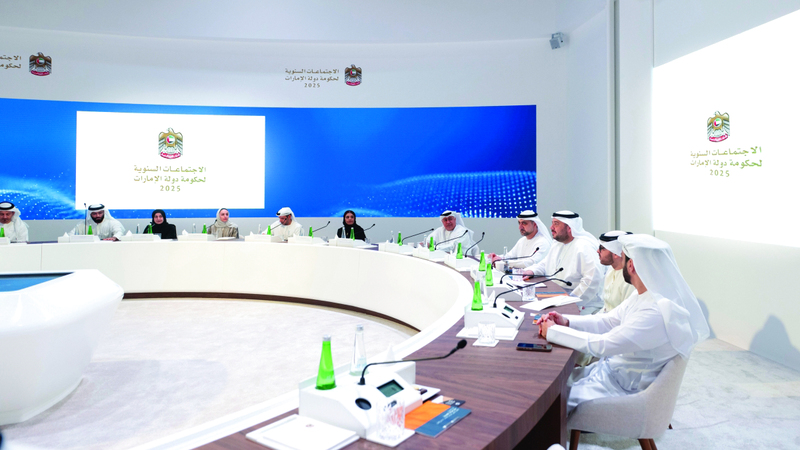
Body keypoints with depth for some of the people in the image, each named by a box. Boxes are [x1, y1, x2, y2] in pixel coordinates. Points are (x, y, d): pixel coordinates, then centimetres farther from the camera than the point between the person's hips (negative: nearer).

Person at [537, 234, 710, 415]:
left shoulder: (657, 312, -31)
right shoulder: (642, 296, 1)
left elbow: (603, 345, -30)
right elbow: (608, 322, 8)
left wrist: (552, 331, -21)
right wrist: (567, 322, -7)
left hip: (625, 389, -9)